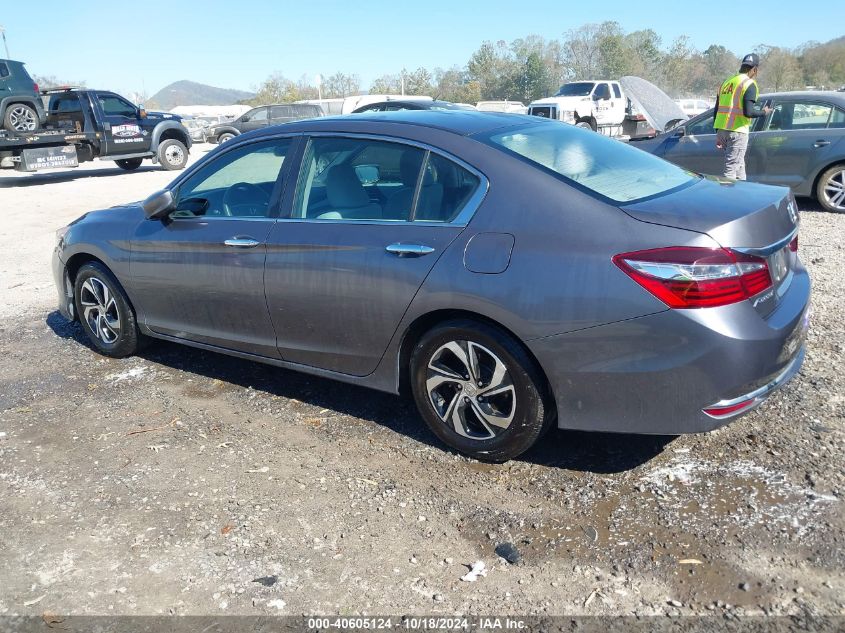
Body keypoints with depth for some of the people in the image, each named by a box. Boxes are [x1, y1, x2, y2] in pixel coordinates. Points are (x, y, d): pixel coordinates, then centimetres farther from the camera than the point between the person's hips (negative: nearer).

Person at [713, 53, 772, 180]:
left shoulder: (727, 82, 16)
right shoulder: (749, 84, -7)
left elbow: (717, 110, 17)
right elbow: (748, 112, -17)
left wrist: (718, 134, 21)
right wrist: (763, 112, 2)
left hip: (722, 130, 8)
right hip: (737, 131, -8)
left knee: (739, 165, 20)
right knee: (731, 168, -6)